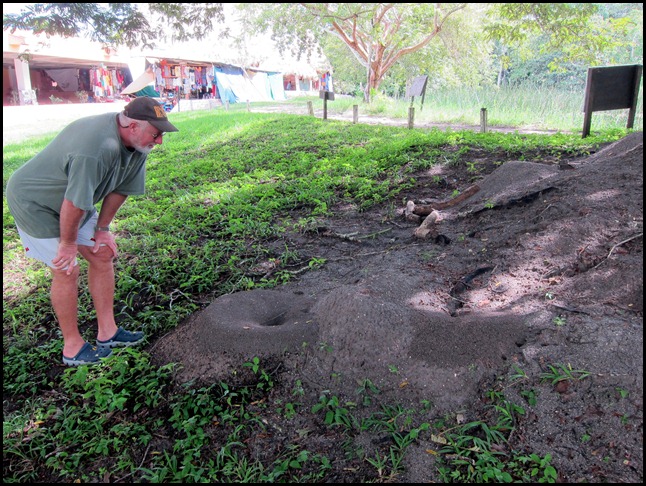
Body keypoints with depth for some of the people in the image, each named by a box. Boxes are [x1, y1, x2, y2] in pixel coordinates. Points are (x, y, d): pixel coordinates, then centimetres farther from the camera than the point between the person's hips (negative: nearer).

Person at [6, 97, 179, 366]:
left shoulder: (137, 143, -10)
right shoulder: (96, 150, -39)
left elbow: (121, 188, 0)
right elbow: (73, 204, -30)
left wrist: (102, 228, 4)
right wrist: (68, 243, -15)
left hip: (70, 200, 9)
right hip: (34, 202, -8)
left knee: (103, 254, 5)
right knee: (67, 270, -6)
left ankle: (107, 333, 16)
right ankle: (72, 348, 11)